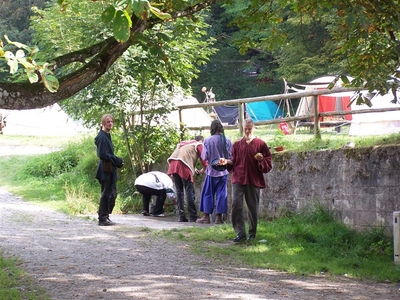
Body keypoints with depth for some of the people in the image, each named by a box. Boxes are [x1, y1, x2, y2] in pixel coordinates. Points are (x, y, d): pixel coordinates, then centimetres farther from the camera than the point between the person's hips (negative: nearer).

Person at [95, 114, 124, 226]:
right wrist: (117, 160, -14)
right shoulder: (102, 137, -14)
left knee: (112, 194, 14)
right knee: (106, 194, -5)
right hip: (105, 169, -10)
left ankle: (105, 217, 21)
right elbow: (103, 154, -21)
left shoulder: (107, 136, 16)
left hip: (110, 169, 10)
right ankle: (103, 218, 1)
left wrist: (117, 160, 6)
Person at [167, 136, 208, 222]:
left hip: (173, 164, 6)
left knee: (179, 191, 11)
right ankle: (193, 217, -4)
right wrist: (204, 169, 24)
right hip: (183, 166, -6)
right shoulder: (199, 144, 15)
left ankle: (181, 216, 8)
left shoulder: (183, 143, 33)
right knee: (189, 192, -2)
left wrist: (193, 168, 33)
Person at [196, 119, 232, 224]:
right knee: (221, 194, 6)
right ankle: (219, 216, 7)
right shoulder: (227, 140, -6)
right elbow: (230, 156, 0)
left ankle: (206, 216, 9)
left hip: (212, 171, -2)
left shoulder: (208, 140, -12)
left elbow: (204, 157, -10)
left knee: (208, 194, 8)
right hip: (224, 171, 2)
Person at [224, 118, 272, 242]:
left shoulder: (260, 144, 2)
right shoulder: (237, 144, 9)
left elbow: (268, 165, 3)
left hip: (254, 180, -1)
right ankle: (240, 233, -9)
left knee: (253, 207, 6)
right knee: (236, 204, -12)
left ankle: (252, 233, 20)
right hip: (238, 179, 1)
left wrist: (261, 160, -17)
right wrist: (227, 162, -3)